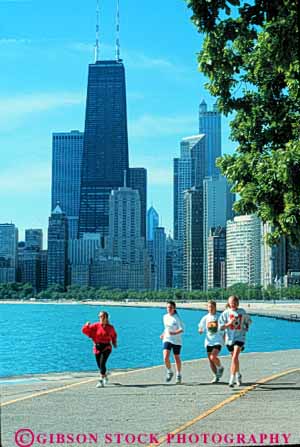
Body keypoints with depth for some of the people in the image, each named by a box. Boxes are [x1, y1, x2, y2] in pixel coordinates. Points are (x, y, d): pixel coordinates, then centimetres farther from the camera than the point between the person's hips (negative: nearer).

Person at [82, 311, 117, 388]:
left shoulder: (110, 328, 1)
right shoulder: (96, 326, -2)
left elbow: (114, 335, 23)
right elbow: (85, 330, -6)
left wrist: (114, 342, 13)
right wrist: (87, 325, -24)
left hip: (106, 347, -2)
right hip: (97, 347, 2)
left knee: (102, 363, -18)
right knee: (99, 365, 11)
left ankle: (101, 381, -17)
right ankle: (105, 377, 41)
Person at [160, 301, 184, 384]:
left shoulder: (177, 318, -11)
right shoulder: (165, 317, 6)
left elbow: (181, 329, -15)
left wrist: (174, 333, -31)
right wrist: (163, 334, 7)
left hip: (176, 341, -3)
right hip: (167, 340, 3)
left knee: (177, 358, 9)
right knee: (165, 357, -15)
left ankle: (178, 375, 28)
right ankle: (169, 372, 8)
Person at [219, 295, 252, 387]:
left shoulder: (242, 312, 4)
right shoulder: (226, 313, -1)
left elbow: (248, 321, 22)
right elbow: (220, 326, -5)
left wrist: (245, 328, 5)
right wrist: (229, 323, -20)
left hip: (240, 337, -2)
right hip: (229, 338, 2)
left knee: (235, 358, -18)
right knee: (234, 358, 16)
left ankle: (232, 379, -20)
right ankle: (238, 375, 40)